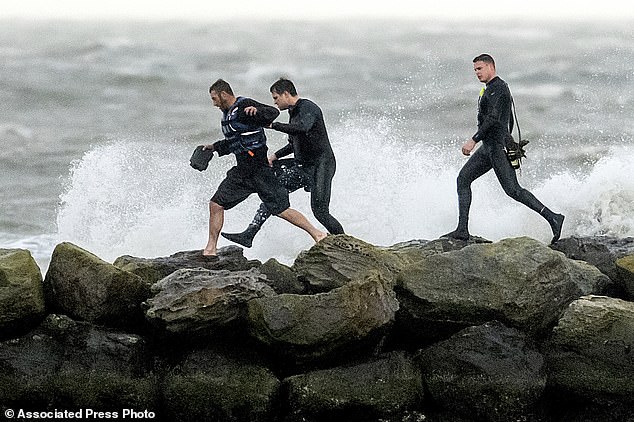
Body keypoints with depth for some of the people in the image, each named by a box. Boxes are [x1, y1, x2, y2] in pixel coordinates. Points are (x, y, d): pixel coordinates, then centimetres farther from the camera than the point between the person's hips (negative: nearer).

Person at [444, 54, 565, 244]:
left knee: (513, 190, -14)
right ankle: (462, 230, 4)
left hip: (497, 146, -11)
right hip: (488, 148, 11)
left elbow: (493, 118, -23)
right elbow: (510, 121, 25)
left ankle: (552, 218, -14)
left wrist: (473, 140, -26)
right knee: (463, 179, 7)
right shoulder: (492, 89, 20)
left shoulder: (497, 89, -12)